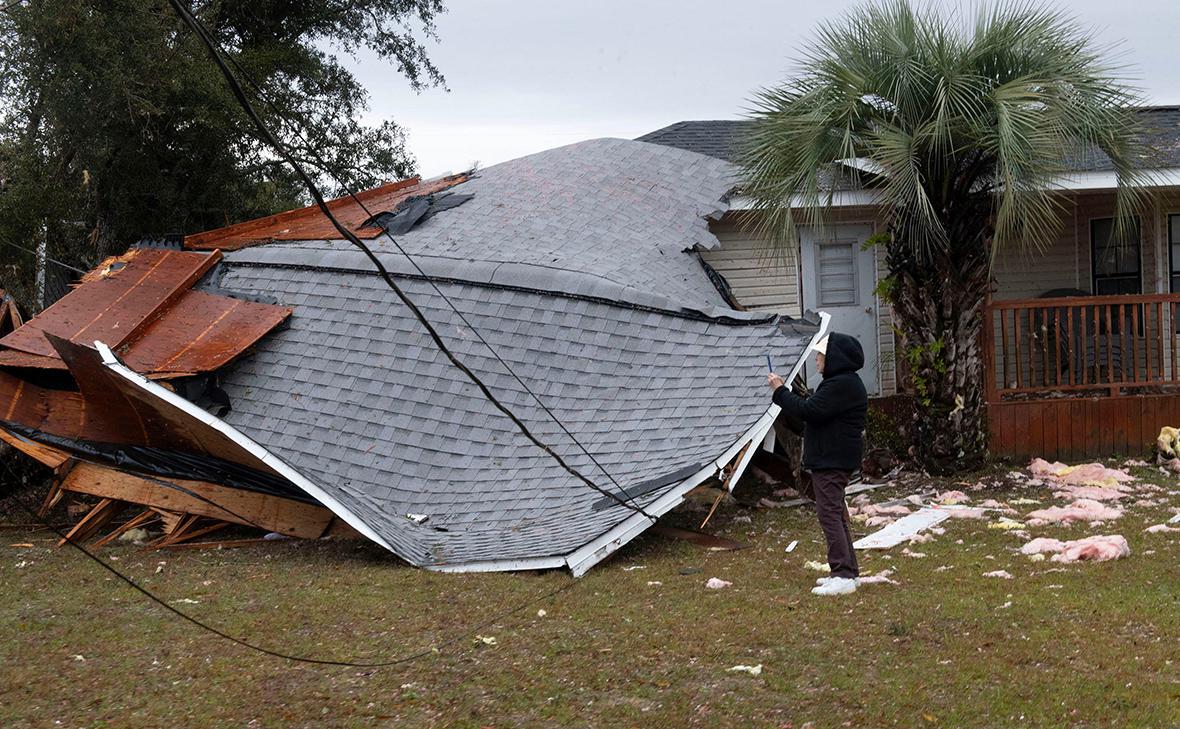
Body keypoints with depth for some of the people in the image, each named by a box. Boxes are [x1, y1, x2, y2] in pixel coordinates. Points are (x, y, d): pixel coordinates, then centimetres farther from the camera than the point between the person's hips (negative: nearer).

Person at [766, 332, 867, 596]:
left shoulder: (841, 386, -20)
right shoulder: (842, 382, 18)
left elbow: (808, 410, -23)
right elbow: (814, 410, 18)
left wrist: (780, 391, -14)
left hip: (832, 462, -12)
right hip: (832, 458, 12)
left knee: (829, 515, -11)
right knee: (835, 515, 16)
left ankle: (844, 576, -11)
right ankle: (847, 571, 22)